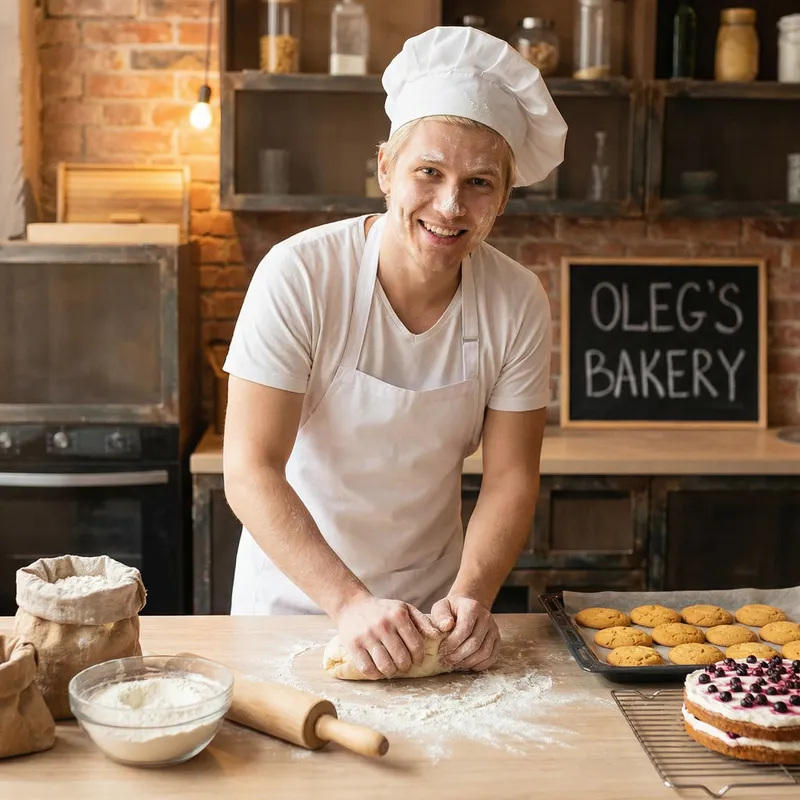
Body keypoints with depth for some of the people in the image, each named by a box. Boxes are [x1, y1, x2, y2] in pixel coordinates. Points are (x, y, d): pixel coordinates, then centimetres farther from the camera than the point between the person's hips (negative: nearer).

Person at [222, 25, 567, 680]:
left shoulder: (518, 305, -11)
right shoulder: (299, 276, -21)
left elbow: (511, 478, -7)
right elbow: (249, 472, -24)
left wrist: (470, 595, -23)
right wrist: (350, 602, -33)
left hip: (431, 602, 2)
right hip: (295, 595, -1)